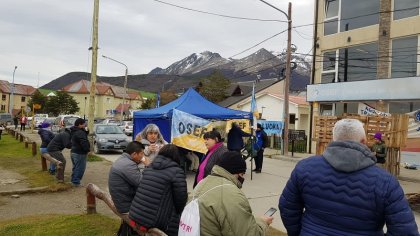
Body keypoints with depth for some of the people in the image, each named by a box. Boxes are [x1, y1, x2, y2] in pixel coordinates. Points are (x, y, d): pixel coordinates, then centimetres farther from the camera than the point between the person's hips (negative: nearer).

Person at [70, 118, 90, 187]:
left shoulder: (74, 131, 12)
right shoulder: (80, 133, -22)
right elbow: (84, 143, -26)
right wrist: (88, 149, -15)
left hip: (74, 152, 11)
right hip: (80, 153, -11)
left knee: (75, 168, 20)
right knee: (80, 168, -3)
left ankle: (73, 181, 28)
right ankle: (76, 182, 1)